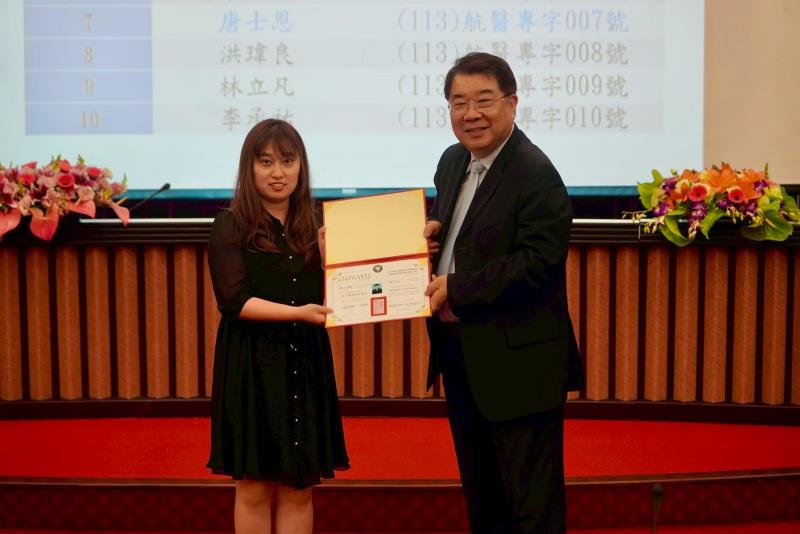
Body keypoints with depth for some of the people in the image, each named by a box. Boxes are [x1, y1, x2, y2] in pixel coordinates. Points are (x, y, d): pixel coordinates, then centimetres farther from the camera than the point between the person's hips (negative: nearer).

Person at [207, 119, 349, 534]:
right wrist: (295, 313, -24)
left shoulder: (315, 225, 9)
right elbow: (234, 301, -13)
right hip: (252, 364, -4)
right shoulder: (231, 226, -3)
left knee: (299, 488, 7)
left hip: (306, 362, 4)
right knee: (254, 488, 4)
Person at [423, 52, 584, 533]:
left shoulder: (536, 174, -18)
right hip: (461, 355, 9)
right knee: (481, 491, 21)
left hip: (518, 362, -9)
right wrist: (431, 235, 1)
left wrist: (457, 290, -22)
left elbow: (538, 262, -25)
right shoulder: (453, 161, 10)